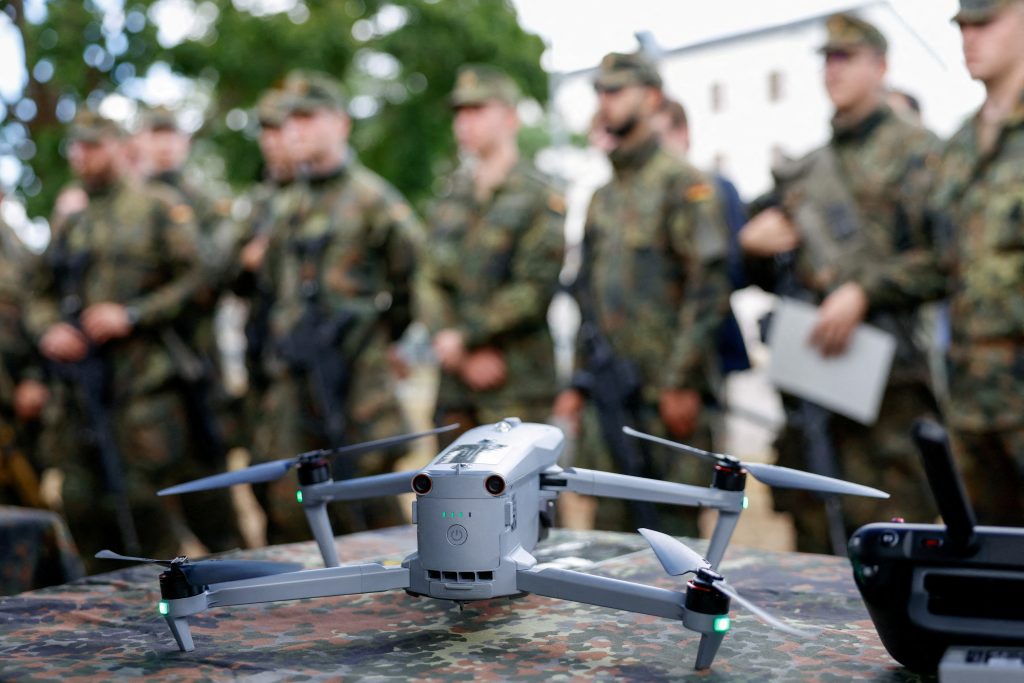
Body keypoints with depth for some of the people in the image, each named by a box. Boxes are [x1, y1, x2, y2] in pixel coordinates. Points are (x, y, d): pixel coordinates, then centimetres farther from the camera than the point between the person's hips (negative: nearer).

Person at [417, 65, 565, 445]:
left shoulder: (539, 196, -4)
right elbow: (430, 281, 8)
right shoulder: (452, 195, 15)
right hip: (455, 377, 6)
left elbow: (534, 290, -13)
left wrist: (464, 338, -12)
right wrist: (466, 356, -6)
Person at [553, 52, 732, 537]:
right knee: (612, 528, 10)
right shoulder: (603, 197, 18)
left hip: (666, 393, -7)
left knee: (672, 525, -1)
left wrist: (681, 381, -18)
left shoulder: (682, 183, -5)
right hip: (607, 394, 7)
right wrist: (578, 384, 17)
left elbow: (709, 289, -14)